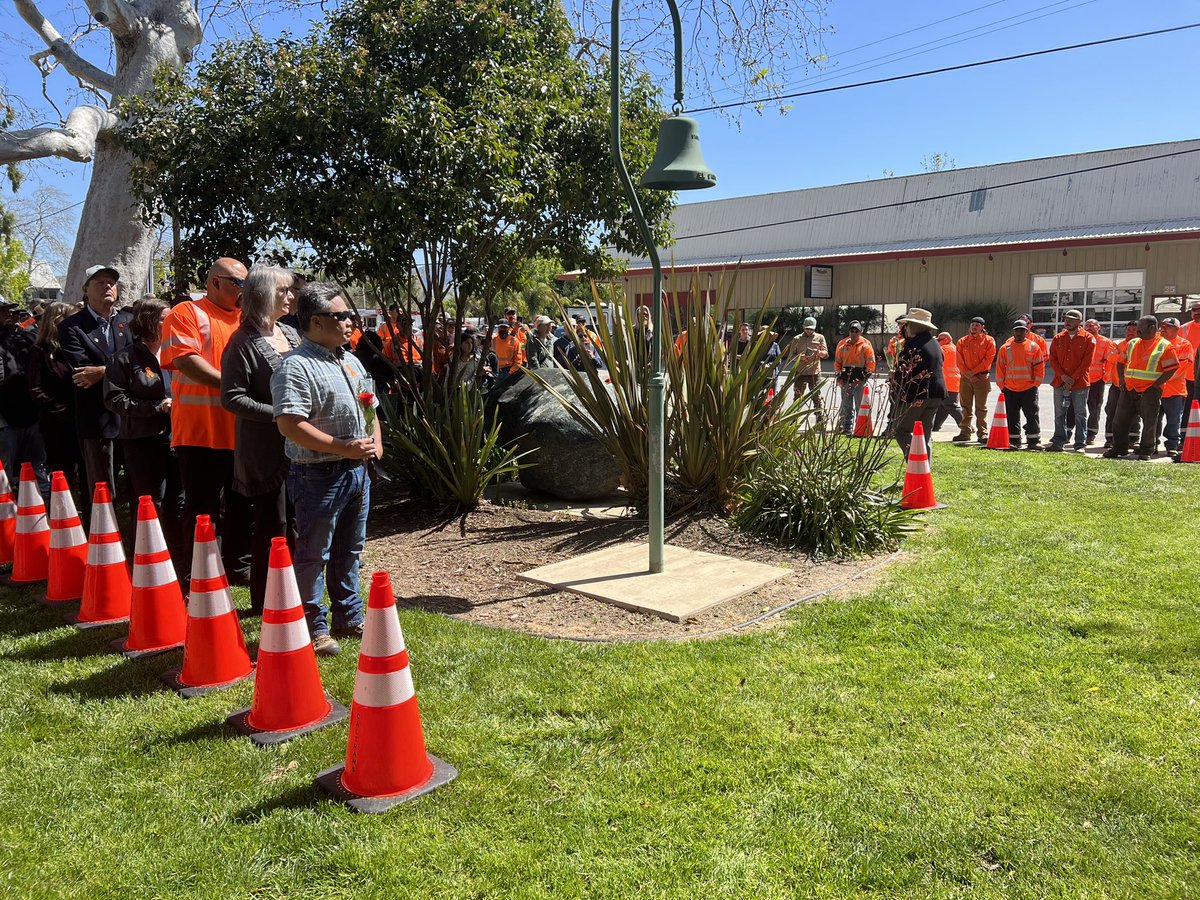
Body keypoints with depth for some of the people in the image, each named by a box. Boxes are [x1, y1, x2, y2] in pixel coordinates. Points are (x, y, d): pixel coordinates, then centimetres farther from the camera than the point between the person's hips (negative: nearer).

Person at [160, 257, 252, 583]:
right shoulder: (186, 314, -2)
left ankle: (238, 565, 26)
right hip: (201, 431, -6)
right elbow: (187, 361, -16)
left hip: (241, 431, 6)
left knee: (241, 506, 13)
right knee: (202, 509, 2)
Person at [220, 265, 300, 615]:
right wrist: (278, 414, -20)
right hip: (265, 449, -7)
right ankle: (264, 602, 14)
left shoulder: (291, 334, 12)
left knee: (295, 523, 13)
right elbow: (232, 398, -15)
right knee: (271, 525, 1)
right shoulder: (243, 342, -11)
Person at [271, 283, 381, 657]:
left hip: (356, 471, 9)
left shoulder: (350, 361, 14)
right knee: (314, 555, 2)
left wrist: (375, 440, 4)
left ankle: (349, 616, 32)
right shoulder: (296, 367, -15)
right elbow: (289, 425, -24)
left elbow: (369, 406, 24)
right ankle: (313, 628, 14)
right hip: (319, 475, -9)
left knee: (349, 549, 19)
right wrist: (344, 448, -22)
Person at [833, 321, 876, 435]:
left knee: (860, 406, -5)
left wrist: (863, 378, -12)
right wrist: (838, 376, 3)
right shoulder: (842, 344, 9)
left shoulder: (866, 345, -2)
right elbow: (837, 362, 15)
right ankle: (846, 428, 18)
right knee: (846, 406, 11)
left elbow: (871, 364, -3)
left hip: (860, 379, -4)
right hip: (845, 378, 4)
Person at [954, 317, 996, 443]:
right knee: (966, 406, 7)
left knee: (981, 407, -1)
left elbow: (988, 359, -6)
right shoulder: (962, 341, 8)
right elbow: (959, 360, 3)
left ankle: (982, 433, 1)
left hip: (982, 377, -3)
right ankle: (964, 432, 12)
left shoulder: (989, 340, 1)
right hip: (965, 377, 3)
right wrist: (967, 373, -9)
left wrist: (973, 371, -12)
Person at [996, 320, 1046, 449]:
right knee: (1012, 417, 7)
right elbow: (1000, 368, 5)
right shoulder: (1005, 348, 4)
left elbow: (1039, 367, 1)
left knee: (1032, 415, 1)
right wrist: (1002, 386, 1)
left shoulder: (1034, 347, 1)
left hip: (1029, 389, -1)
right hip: (1010, 389, 1)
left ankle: (1034, 441, 7)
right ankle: (1014, 441, 15)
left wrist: (1036, 384, -4)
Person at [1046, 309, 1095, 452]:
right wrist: (1063, 376, -8)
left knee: (1080, 414, 2)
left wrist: (1073, 379, -13)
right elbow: (1053, 359, 5)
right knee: (1059, 414, 8)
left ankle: (1080, 444, 6)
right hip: (1060, 381, 4)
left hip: (1080, 383, -4)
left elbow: (1086, 362, -7)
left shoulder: (1088, 339, -3)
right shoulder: (1058, 338, 9)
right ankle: (1058, 442, 14)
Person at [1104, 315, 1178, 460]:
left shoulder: (1164, 346, -7)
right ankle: (1119, 448, 19)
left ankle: (1146, 451, 12)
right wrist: (1122, 381, 6)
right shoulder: (1132, 343, 10)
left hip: (1150, 391, -5)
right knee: (1121, 420, 8)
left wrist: (1155, 385, -14)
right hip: (1128, 389, 5)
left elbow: (1172, 368, -11)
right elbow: (1120, 362, 18)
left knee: (1149, 422, 1)